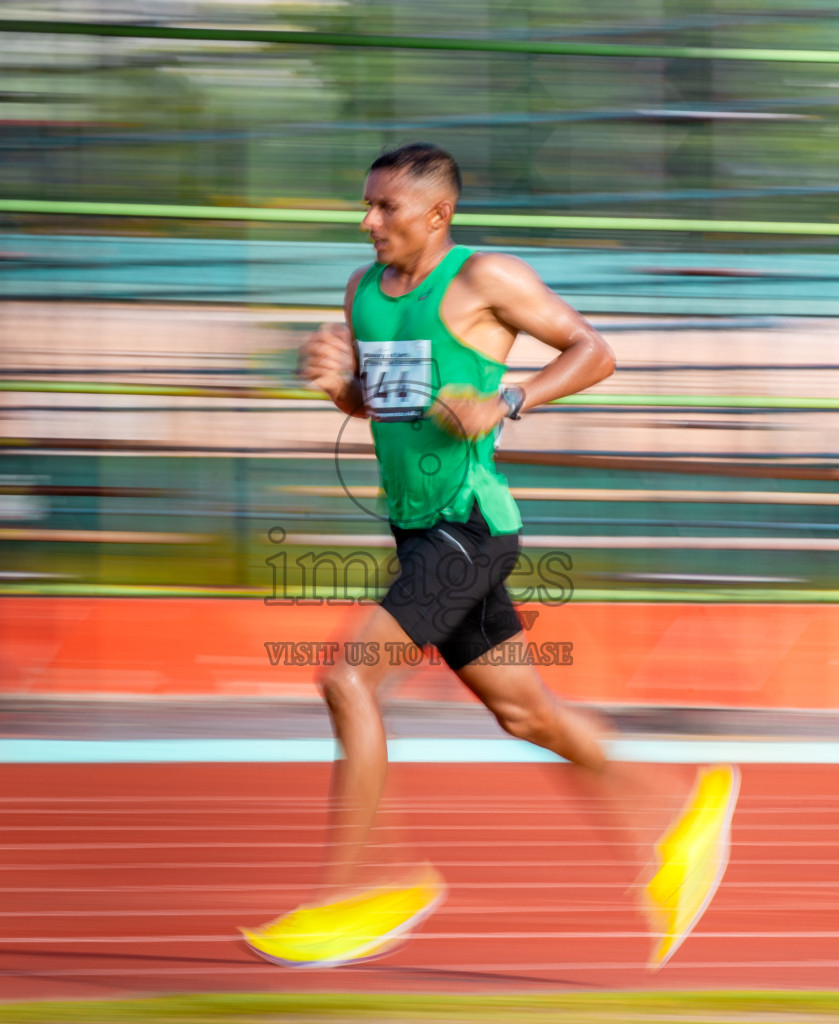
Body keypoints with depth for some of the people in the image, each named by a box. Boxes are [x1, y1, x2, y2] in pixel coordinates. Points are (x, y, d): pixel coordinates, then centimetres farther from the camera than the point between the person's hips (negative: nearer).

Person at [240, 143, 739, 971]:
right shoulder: (364, 288, 11)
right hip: (415, 527, 8)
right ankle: (684, 812, 31)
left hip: (470, 524, -8)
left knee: (348, 674, -19)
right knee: (520, 710, 15)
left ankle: (343, 894, -14)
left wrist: (506, 402, -18)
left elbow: (593, 351, -5)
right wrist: (334, 376, 0)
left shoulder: (484, 279, -10)